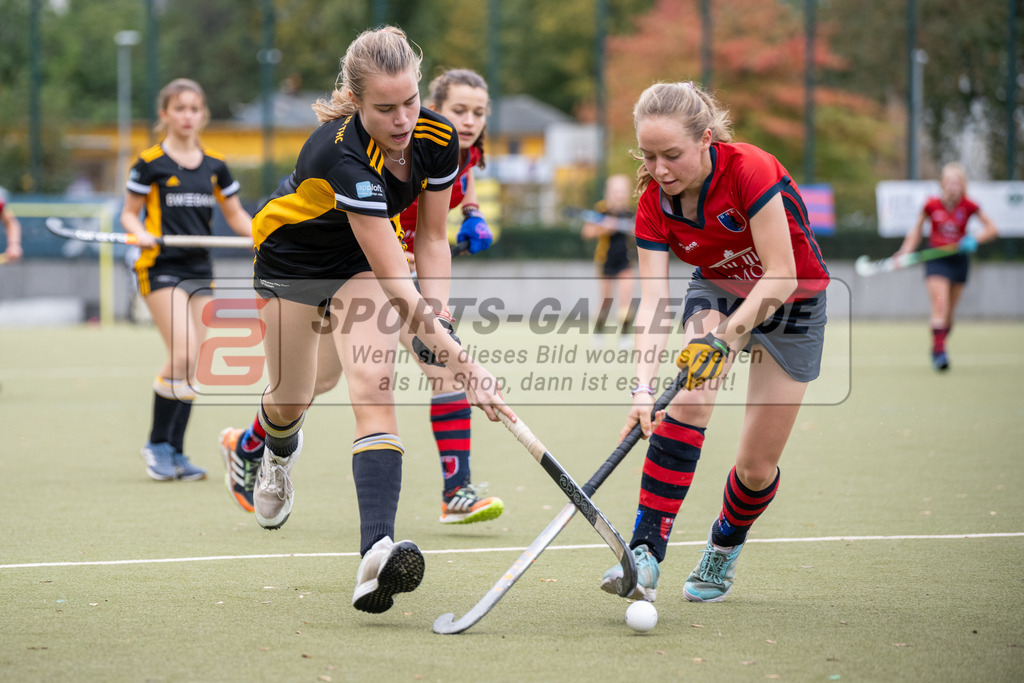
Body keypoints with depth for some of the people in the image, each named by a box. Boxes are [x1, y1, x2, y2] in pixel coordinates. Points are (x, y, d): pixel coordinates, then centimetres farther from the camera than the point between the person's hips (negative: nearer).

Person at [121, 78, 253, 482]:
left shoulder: (214, 165, 10)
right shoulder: (151, 163, -2)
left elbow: (235, 215, 17)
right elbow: (129, 212, 3)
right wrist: (140, 232, -18)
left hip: (200, 269, 5)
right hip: (161, 267, -5)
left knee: (191, 365, 3)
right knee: (182, 355, -17)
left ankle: (175, 452, 10)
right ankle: (157, 444, -3)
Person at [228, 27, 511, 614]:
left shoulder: (438, 137, -24)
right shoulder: (344, 155, -41)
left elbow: (432, 238, -7)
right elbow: (396, 283, -43)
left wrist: (435, 323, -20)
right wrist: (464, 365, -48)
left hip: (362, 259, 3)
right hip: (292, 256, -3)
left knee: (372, 384, -18)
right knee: (293, 399, 11)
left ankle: (376, 555, -31)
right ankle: (277, 455, 53)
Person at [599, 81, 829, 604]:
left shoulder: (750, 171, -32)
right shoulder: (655, 202, -18)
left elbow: (781, 274, -33)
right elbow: (653, 300, -24)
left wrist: (723, 337, -44)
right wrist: (644, 387, -38)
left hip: (792, 304, -3)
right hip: (718, 291, 3)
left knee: (756, 466, -3)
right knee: (689, 401, -27)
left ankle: (722, 552, 30)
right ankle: (645, 560, -32)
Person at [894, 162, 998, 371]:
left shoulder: (968, 206, -9)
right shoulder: (932, 205, -9)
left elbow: (992, 229, -3)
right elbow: (917, 230, 6)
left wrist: (974, 240, -20)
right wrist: (905, 251, -7)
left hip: (959, 259, 2)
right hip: (936, 259, -2)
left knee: (949, 312, 10)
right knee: (940, 306, -19)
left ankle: (938, 351, 28)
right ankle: (939, 349, -22)